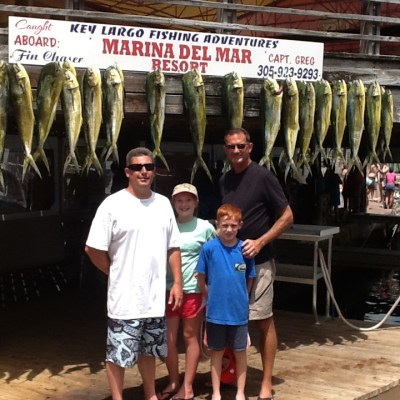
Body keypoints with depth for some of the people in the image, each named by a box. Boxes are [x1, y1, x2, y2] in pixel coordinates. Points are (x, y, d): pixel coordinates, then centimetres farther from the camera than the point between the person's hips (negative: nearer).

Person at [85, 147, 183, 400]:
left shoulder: (163, 203, 7)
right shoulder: (113, 204, -10)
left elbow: (173, 247, 11)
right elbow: (94, 249, -10)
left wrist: (177, 282, 6)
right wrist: (116, 274, -1)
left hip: (155, 296, 5)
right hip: (125, 297, -5)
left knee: (148, 350, 19)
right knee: (118, 354, 3)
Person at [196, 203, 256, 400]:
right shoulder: (209, 248, -10)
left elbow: (249, 280, 5)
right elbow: (201, 278, -1)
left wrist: (240, 298, 5)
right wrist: (213, 299, 4)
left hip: (239, 312, 1)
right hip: (216, 311, -1)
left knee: (240, 352, 11)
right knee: (217, 352, 12)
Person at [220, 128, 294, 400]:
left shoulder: (263, 177, -10)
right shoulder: (225, 181, 9)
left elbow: (287, 217, -9)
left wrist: (260, 242, -17)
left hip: (258, 261, -6)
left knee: (264, 321, 0)